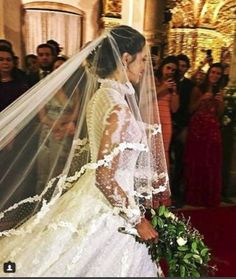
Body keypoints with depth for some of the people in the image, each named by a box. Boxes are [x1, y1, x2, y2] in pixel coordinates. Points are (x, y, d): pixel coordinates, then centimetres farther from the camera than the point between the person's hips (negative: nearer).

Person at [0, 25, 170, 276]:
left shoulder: (101, 94, 4)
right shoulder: (118, 107, -23)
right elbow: (105, 178, -25)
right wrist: (137, 219, -15)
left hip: (91, 200, 8)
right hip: (107, 213, -8)